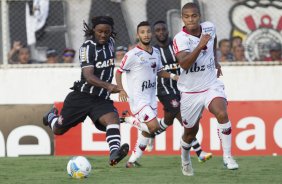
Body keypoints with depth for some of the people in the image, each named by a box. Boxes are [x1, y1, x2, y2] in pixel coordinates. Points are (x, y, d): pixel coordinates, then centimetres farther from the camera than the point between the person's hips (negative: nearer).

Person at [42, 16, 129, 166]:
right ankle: (52, 116, 47)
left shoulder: (110, 42, 4)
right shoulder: (87, 47, -16)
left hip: (101, 99, 4)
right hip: (82, 96, -4)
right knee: (58, 130, 12)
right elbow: (88, 76, -29)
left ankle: (114, 153, -48)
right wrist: (108, 86, -42)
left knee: (113, 118, -28)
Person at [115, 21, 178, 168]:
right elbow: (119, 72, -6)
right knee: (153, 126, -20)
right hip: (138, 99, -7)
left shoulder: (156, 52, 9)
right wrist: (121, 90, -20)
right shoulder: (132, 55, -12)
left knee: (146, 132, 9)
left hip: (151, 98, 7)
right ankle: (129, 120, 4)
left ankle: (132, 161, 20)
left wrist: (172, 76, 6)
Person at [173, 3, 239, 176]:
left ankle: (227, 156, -16)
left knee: (222, 114, -27)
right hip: (190, 90, -2)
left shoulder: (209, 27, -5)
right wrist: (200, 46, -43)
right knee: (191, 131, 13)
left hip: (211, 85, 2)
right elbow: (184, 64, -36)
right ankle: (185, 159, 43)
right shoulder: (180, 39, -19)